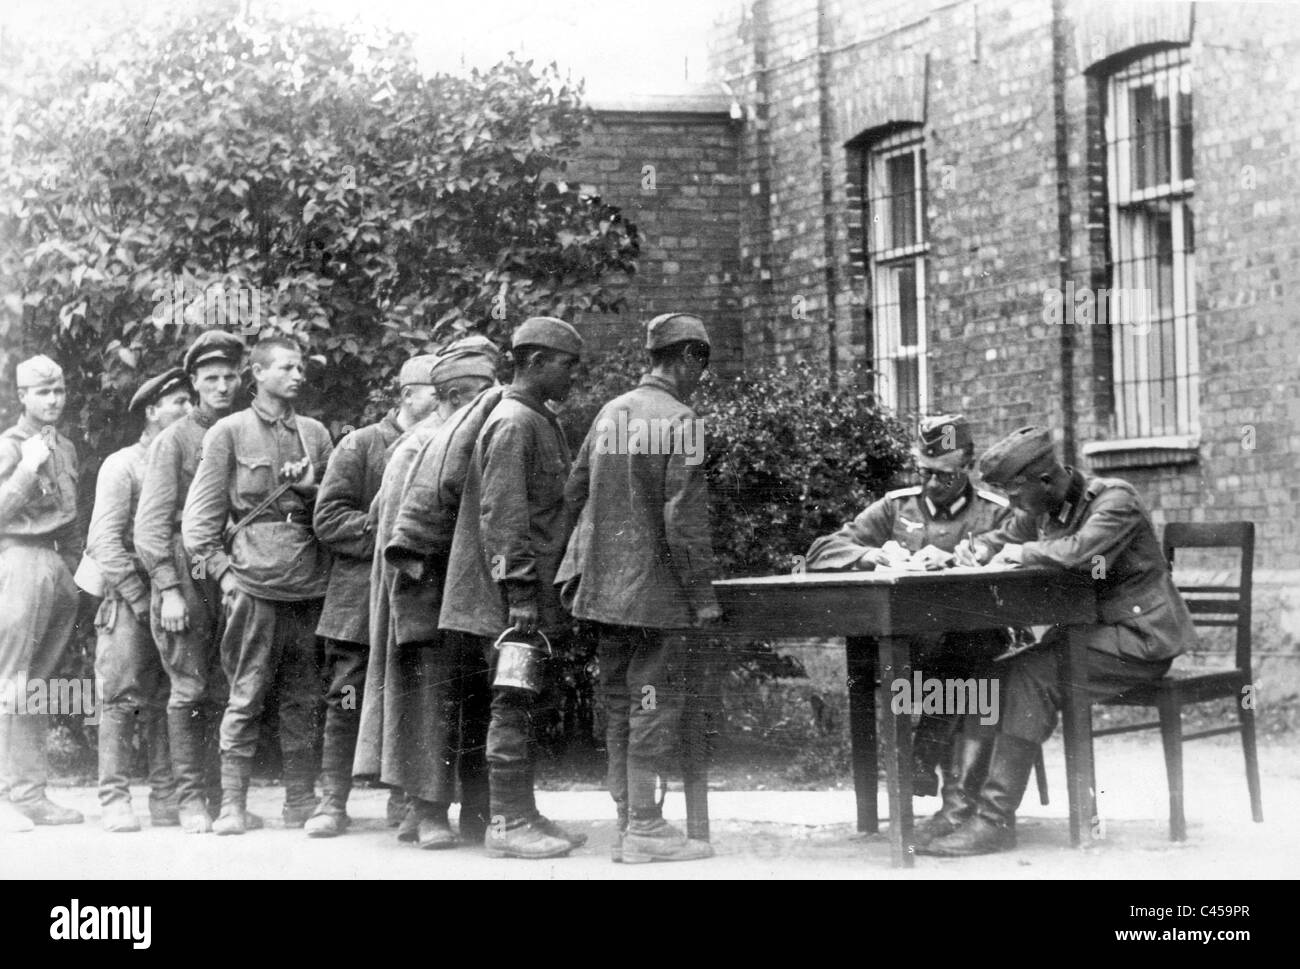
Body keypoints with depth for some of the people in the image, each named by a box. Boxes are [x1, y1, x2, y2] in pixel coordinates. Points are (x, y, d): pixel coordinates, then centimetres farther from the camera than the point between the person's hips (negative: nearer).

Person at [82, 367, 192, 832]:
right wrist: (141, 599, -12)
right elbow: (105, 541, -7)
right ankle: (115, 801, -2)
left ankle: (167, 800, 6)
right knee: (123, 701, -4)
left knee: (170, 702, 3)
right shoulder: (122, 466, -1)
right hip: (130, 603, -4)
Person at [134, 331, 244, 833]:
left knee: (223, 692, 4)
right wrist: (168, 588, -12)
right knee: (190, 689, -5)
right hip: (186, 575, -4)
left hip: (233, 577, 4)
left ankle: (219, 797, 10)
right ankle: (190, 800, -1)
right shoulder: (174, 439, 1)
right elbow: (150, 522, -5)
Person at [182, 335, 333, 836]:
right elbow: (199, 514, 4)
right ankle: (232, 803, 0)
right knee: (246, 696, -5)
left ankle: (301, 802, 11)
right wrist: (222, 570, -6)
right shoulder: (229, 432, 5)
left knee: (306, 700, 5)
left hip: (311, 582, 4)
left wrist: (311, 489, 0)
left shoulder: (316, 433, 17)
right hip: (255, 582, -4)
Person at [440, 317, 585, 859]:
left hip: (532, 594, 10)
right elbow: (501, 514, -19)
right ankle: (508, 822, -2)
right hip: (514, 595, -10)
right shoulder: (514, 422, -13)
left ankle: (521, 815, 18)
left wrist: (545, 589, 21)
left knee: (521, 705, 12)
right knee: (514, 703, -6)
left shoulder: (541, 422, 18)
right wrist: (519, 590, -22)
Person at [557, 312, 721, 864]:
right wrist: (702, 594, -12)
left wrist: (584, 564, 23)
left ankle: (627, 823, 16)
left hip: (603, 586, 8)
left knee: (620, 703, 11)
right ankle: (644, 828, -2)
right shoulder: (678, 420, -12)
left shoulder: (611, 412, 11)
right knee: (655, 700, -3)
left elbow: (574, 493, 15)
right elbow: (684, 516, -16)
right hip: (655, 589, -8)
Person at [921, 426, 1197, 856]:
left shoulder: (1116, 500, -16)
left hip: (1139, 640, -8)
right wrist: (981, 549, 0)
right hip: (1086, 628, 8)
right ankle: (970, 798, -6)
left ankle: (996, 819, -26)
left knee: (1030, 676, -25)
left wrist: (1023, 552, -17)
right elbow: (1006, 536, 24)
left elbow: (1081, 551, -33)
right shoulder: (1043, 508, 10)